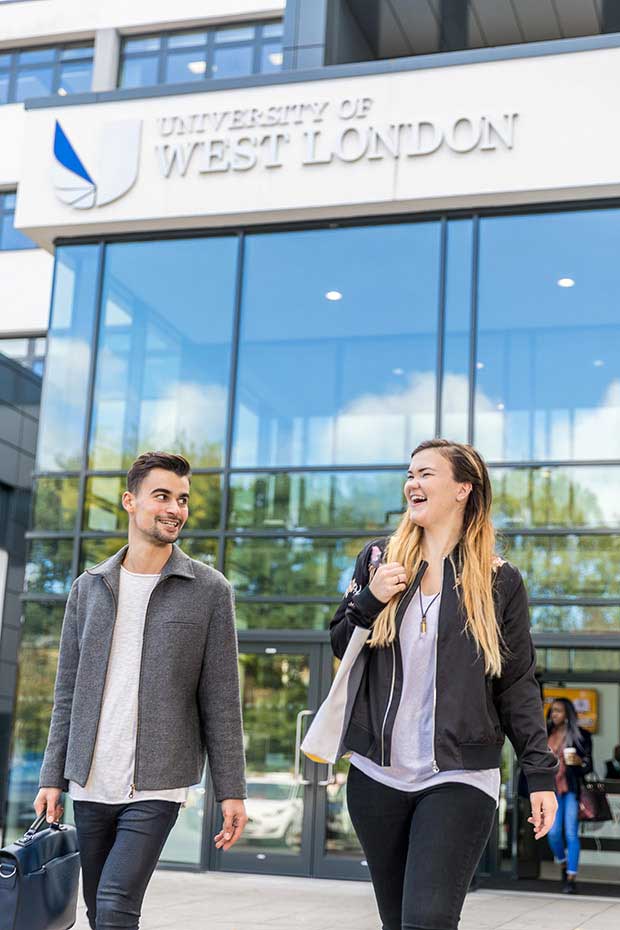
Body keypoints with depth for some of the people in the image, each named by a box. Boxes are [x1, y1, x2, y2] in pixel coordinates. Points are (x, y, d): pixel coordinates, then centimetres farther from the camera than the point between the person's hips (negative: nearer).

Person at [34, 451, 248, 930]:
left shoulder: (209, 590, -2)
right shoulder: (89, 587, 7)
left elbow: (220, 701, -2)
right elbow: (68, 693, 10)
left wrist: (232, 790, -5)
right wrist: (53, 777, 6)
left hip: (156, 786, -4)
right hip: (89, 784, 4)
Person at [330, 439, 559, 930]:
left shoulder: (500, 581, 0)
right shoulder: (380, 558, 7)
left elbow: (518, 686, 3)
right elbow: (341, 646, 11)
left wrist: (540, 772, -4)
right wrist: (369, 600, -8)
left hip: (460, 780, -3)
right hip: (376, 777, 3)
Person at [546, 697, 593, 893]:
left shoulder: (581, 735, 0)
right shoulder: (546, 735, 11)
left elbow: (588, 765, 1)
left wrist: (579, 761, -19)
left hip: (572, 789, -3)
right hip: (553, 789, 3)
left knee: (571, 833, -6)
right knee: (553, 832, -2)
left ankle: (571, 878, -2)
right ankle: (563, 866, 25)